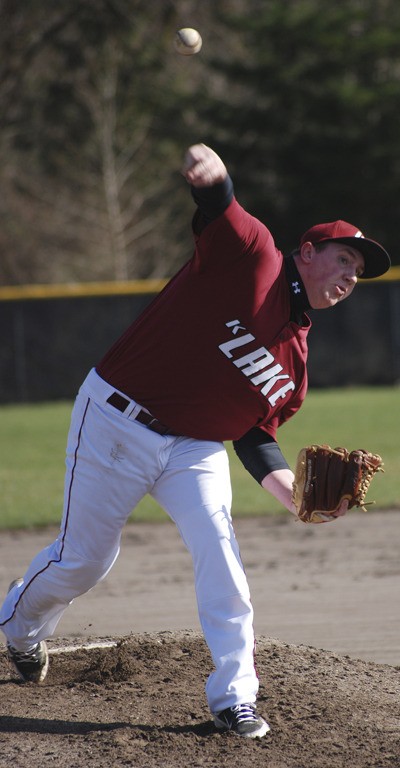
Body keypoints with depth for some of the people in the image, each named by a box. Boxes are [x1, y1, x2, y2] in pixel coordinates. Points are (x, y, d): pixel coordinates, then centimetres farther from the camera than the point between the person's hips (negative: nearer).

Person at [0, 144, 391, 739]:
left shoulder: (296, 361, 8)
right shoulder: (251, 254, -9)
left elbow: (258, 439, 8)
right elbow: (216, 200, -22)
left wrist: (295, 494, -9)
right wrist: (208, 170, -46)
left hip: (195, 447, 5)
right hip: (115, 419, -5)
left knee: (217, 545, -16)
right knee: (83, 559, 5)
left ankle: (235, 697, -9)